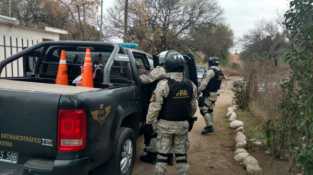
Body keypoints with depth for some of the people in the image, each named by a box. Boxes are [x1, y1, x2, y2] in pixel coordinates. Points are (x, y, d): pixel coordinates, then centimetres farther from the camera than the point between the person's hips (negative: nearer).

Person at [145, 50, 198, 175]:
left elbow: (155, 106, -15)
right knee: (181, 154, 15)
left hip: (165, 124, -4)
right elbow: (193, 106, 8)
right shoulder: (191, 85, -1)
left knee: (162, 154, 8)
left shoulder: (164, 84, -17)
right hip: (183, 124, 4)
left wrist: (149, 121, -2)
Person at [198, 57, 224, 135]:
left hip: (207, 94, -9)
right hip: (214, 94, 9)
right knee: (209, 110, 19)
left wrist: (199, 90, -12)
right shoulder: (220, 72, 11)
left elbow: (204, 82, -19)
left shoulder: (211, 71, -17)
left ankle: (209, 126, -12)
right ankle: (210, 125, 27)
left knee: (204, 109, -9)